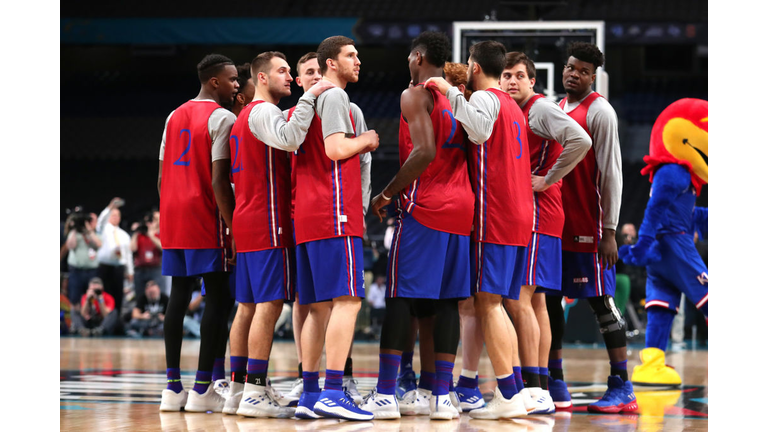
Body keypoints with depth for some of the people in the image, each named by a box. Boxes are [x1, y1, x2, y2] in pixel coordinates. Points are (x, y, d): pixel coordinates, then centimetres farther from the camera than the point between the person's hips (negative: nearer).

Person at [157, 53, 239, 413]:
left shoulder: (174, 117, 17)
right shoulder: (222, 118, -8)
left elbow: (162, 177, 16)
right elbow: (219, 180, -16)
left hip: (172, 219, 8)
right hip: (205, 220, -8)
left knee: (179, 296, 9)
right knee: (217, 297, -3)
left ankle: (173, 388, 6)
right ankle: (202, 389, -8)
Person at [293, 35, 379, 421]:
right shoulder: (334, 96, -6)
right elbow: (336, 149, -18)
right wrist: (366, 140, -2)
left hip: (307, 216, 10)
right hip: (334, 215, -10)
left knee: (319, 307, 8)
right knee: (347, 300, -13)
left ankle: (310, 395, 6)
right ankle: (332, 393, -20)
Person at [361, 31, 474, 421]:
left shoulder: (415, 96, -5)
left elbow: (425, 152, -17)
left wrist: (387, 194, -10)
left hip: (423, 209, -7)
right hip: (460, 209, 7)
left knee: (400, 297, -4)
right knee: (447, 301, 5)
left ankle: (385, 395, -7)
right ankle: (441, 396, 1)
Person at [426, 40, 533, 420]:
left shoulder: (485, 97, -7)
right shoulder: (512, 106, 23)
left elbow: (480, 130, -29)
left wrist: (451, 93, -23)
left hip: (494, 217, -9)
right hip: (519, 216, 9)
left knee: (487, 302, -9)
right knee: (493, 303, 12)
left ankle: (508, 396, -14)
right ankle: (513, 391, 9)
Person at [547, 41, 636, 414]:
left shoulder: (599, 112, -7)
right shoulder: (555, 109, 15)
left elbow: (610, 174, -11)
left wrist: (609, 231, -16)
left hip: (586, 227, -8)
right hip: (554, 223, 8)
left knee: (601, 300, -7)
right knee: (549, 298, 8)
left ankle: (622, 389, -5)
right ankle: (554, 384, 15)